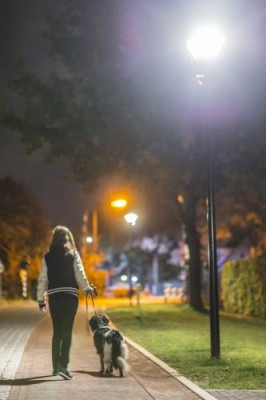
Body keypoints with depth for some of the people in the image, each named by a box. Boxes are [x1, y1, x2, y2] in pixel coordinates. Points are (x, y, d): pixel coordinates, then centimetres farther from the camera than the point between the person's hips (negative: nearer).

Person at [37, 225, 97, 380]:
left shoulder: (48, 257, 5)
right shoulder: (73, 254, -1)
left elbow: (43, 279, 4)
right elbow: (80, 274, -6)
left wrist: (41, 300, 9)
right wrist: (88, 288, 9)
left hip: (54, 296, 3)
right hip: (70, 296, -3)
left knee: (57, 331, 14)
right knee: (67, 331, -4)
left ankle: (56, 366, 20)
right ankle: (63, 366, -14)